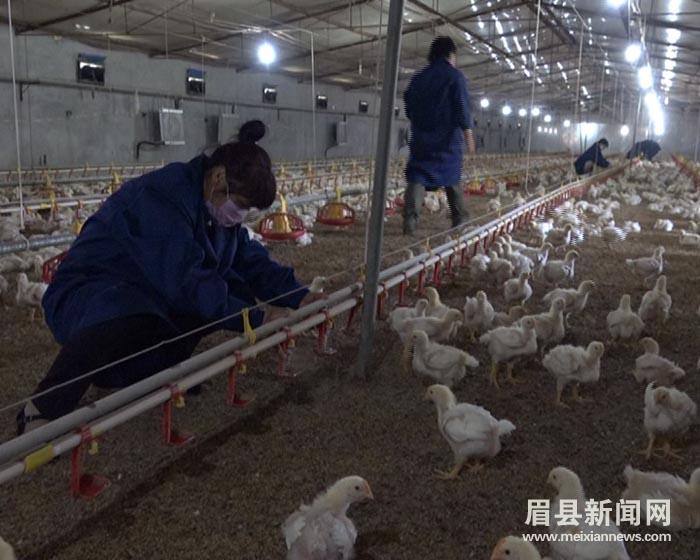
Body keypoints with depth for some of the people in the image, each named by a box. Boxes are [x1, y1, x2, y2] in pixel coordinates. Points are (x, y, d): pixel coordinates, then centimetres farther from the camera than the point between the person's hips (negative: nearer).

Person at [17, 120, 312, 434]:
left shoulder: (217, 207, 2)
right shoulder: (161, 197, -26)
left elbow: (253, 262, 5)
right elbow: (185, 281, -31)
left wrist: (300, 298, -9)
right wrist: (257, 320, -27)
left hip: (155, 298, 9)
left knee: (240, 291, -6)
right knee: (130, 314, -43)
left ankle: (161, 365, 3)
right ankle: (40, 413, -28)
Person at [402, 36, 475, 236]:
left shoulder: (418, 78, 11)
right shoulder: (455, 76, -4)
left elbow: (409, 106, 17)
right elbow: (463, 108, -11)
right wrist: (468, 134, -11)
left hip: (421, 138, 3)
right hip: (448, 139, -2)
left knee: (416, 178, -4)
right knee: (453, 179, 12)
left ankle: (410, 221, -20)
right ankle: (460, 219, 19)